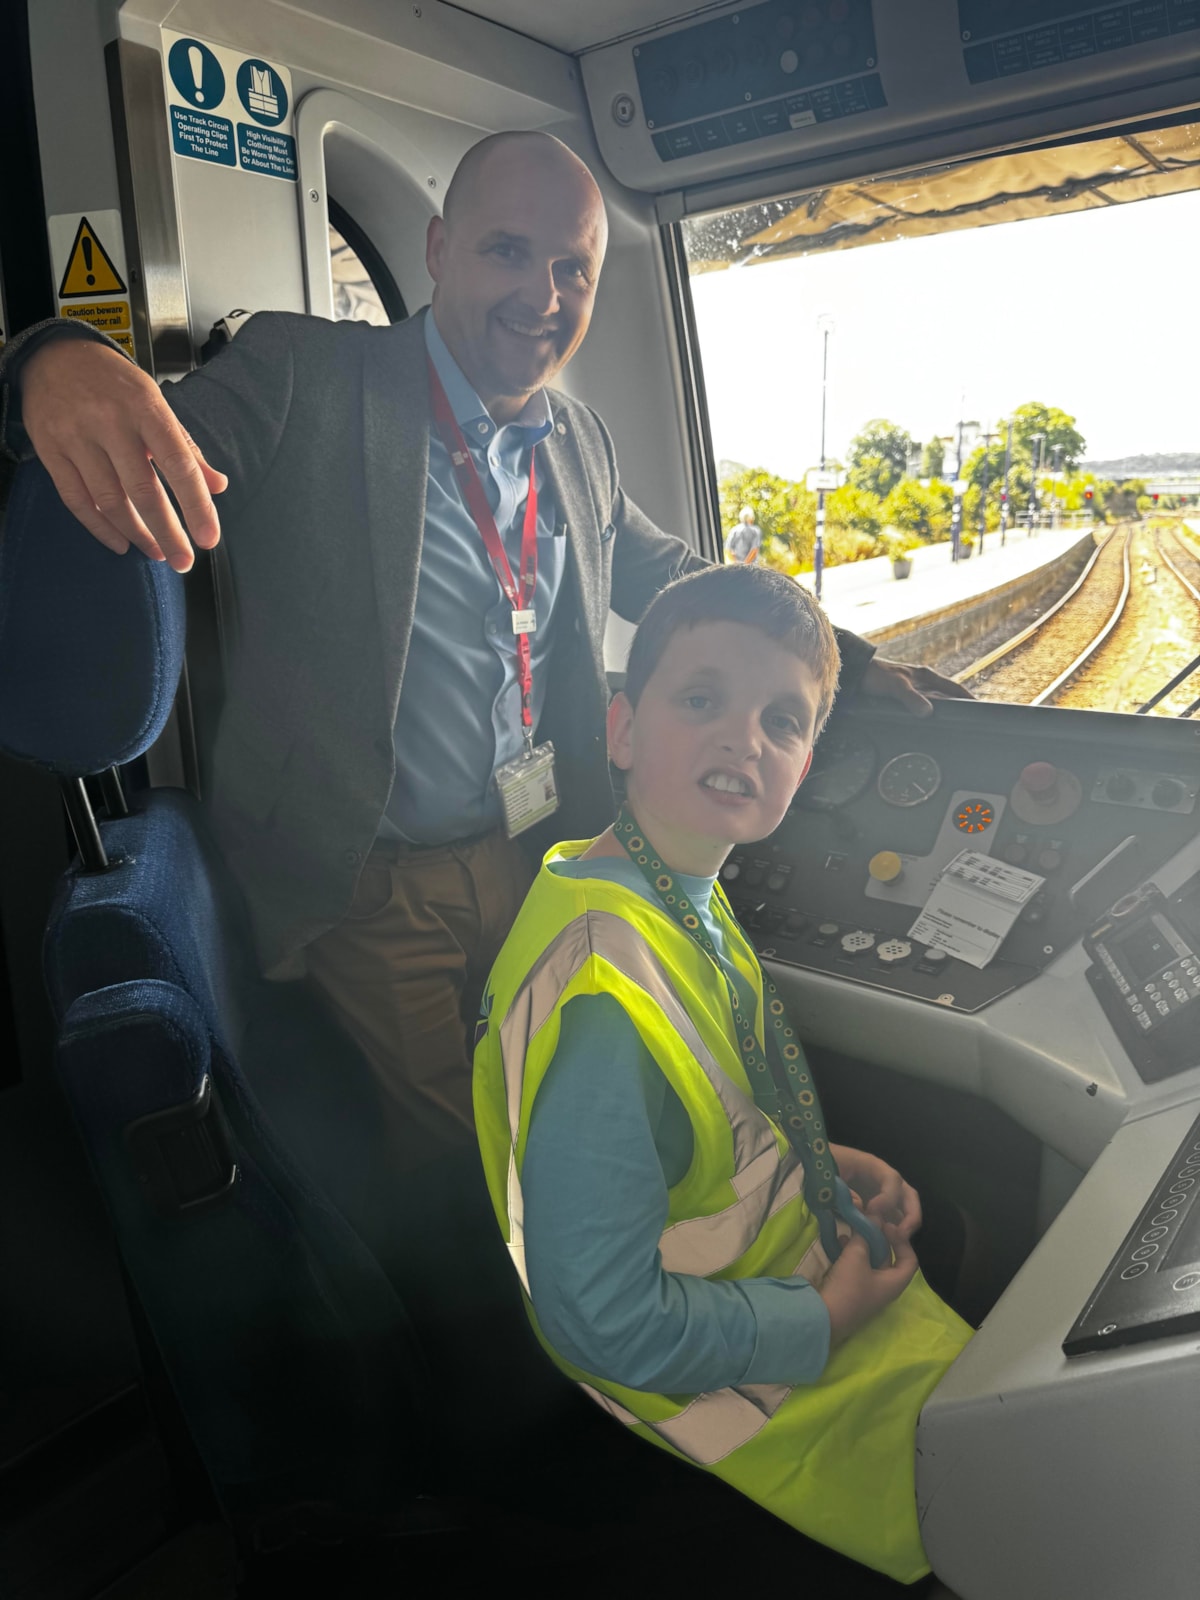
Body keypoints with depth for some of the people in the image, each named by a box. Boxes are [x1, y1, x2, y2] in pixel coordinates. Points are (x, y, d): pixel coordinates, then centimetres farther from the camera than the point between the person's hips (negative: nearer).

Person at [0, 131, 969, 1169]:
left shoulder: (583, 442, 8)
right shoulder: (303, 375, -8)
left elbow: (666, 575, 20)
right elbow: (149, 456, -20)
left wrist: (850, 662, 15)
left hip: (538, 862, 5)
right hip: (365, 887, -4)